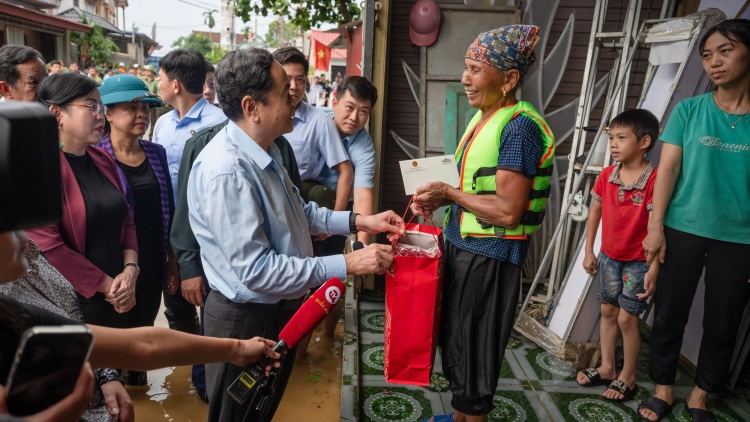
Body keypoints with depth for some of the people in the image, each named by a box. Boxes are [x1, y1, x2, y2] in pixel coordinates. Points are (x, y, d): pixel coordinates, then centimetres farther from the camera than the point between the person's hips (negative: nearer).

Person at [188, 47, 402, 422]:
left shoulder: (265, 150, 0)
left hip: (280, 309, 8)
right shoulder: (225, 172, -30)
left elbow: (297, 212, 12)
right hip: (247, 320, -8)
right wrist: (347, 265, -27)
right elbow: (255, 269, -30)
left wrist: (358, 221, 1)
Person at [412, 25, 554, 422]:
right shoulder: (482, 117, 8)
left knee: (475, 349, 8)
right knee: (454, 340, 21)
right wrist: (440, 199, 1)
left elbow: (508, 211, -24)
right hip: (461, 245, 9)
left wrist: (449, 192, -14)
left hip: (489, 255, -9)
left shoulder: (520, 126, -19)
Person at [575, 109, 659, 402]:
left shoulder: (654, 180, -20)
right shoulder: (607, 176, -2)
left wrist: (654, 269, -20)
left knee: (626, 318, 0)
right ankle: (607, 368, 31)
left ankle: (627, 377, 20)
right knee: (607, 312, 15)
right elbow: (595, 213, 8)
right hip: (609, 257, 6)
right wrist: (589, 251, 8)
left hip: (637, 261, -6)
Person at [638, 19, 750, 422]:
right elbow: (668, 168, -3)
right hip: (683, 231, 0)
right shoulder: (689, 110, -1)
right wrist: (655, 226, -9)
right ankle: (663, 390, 26)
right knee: (669, 314, 8)